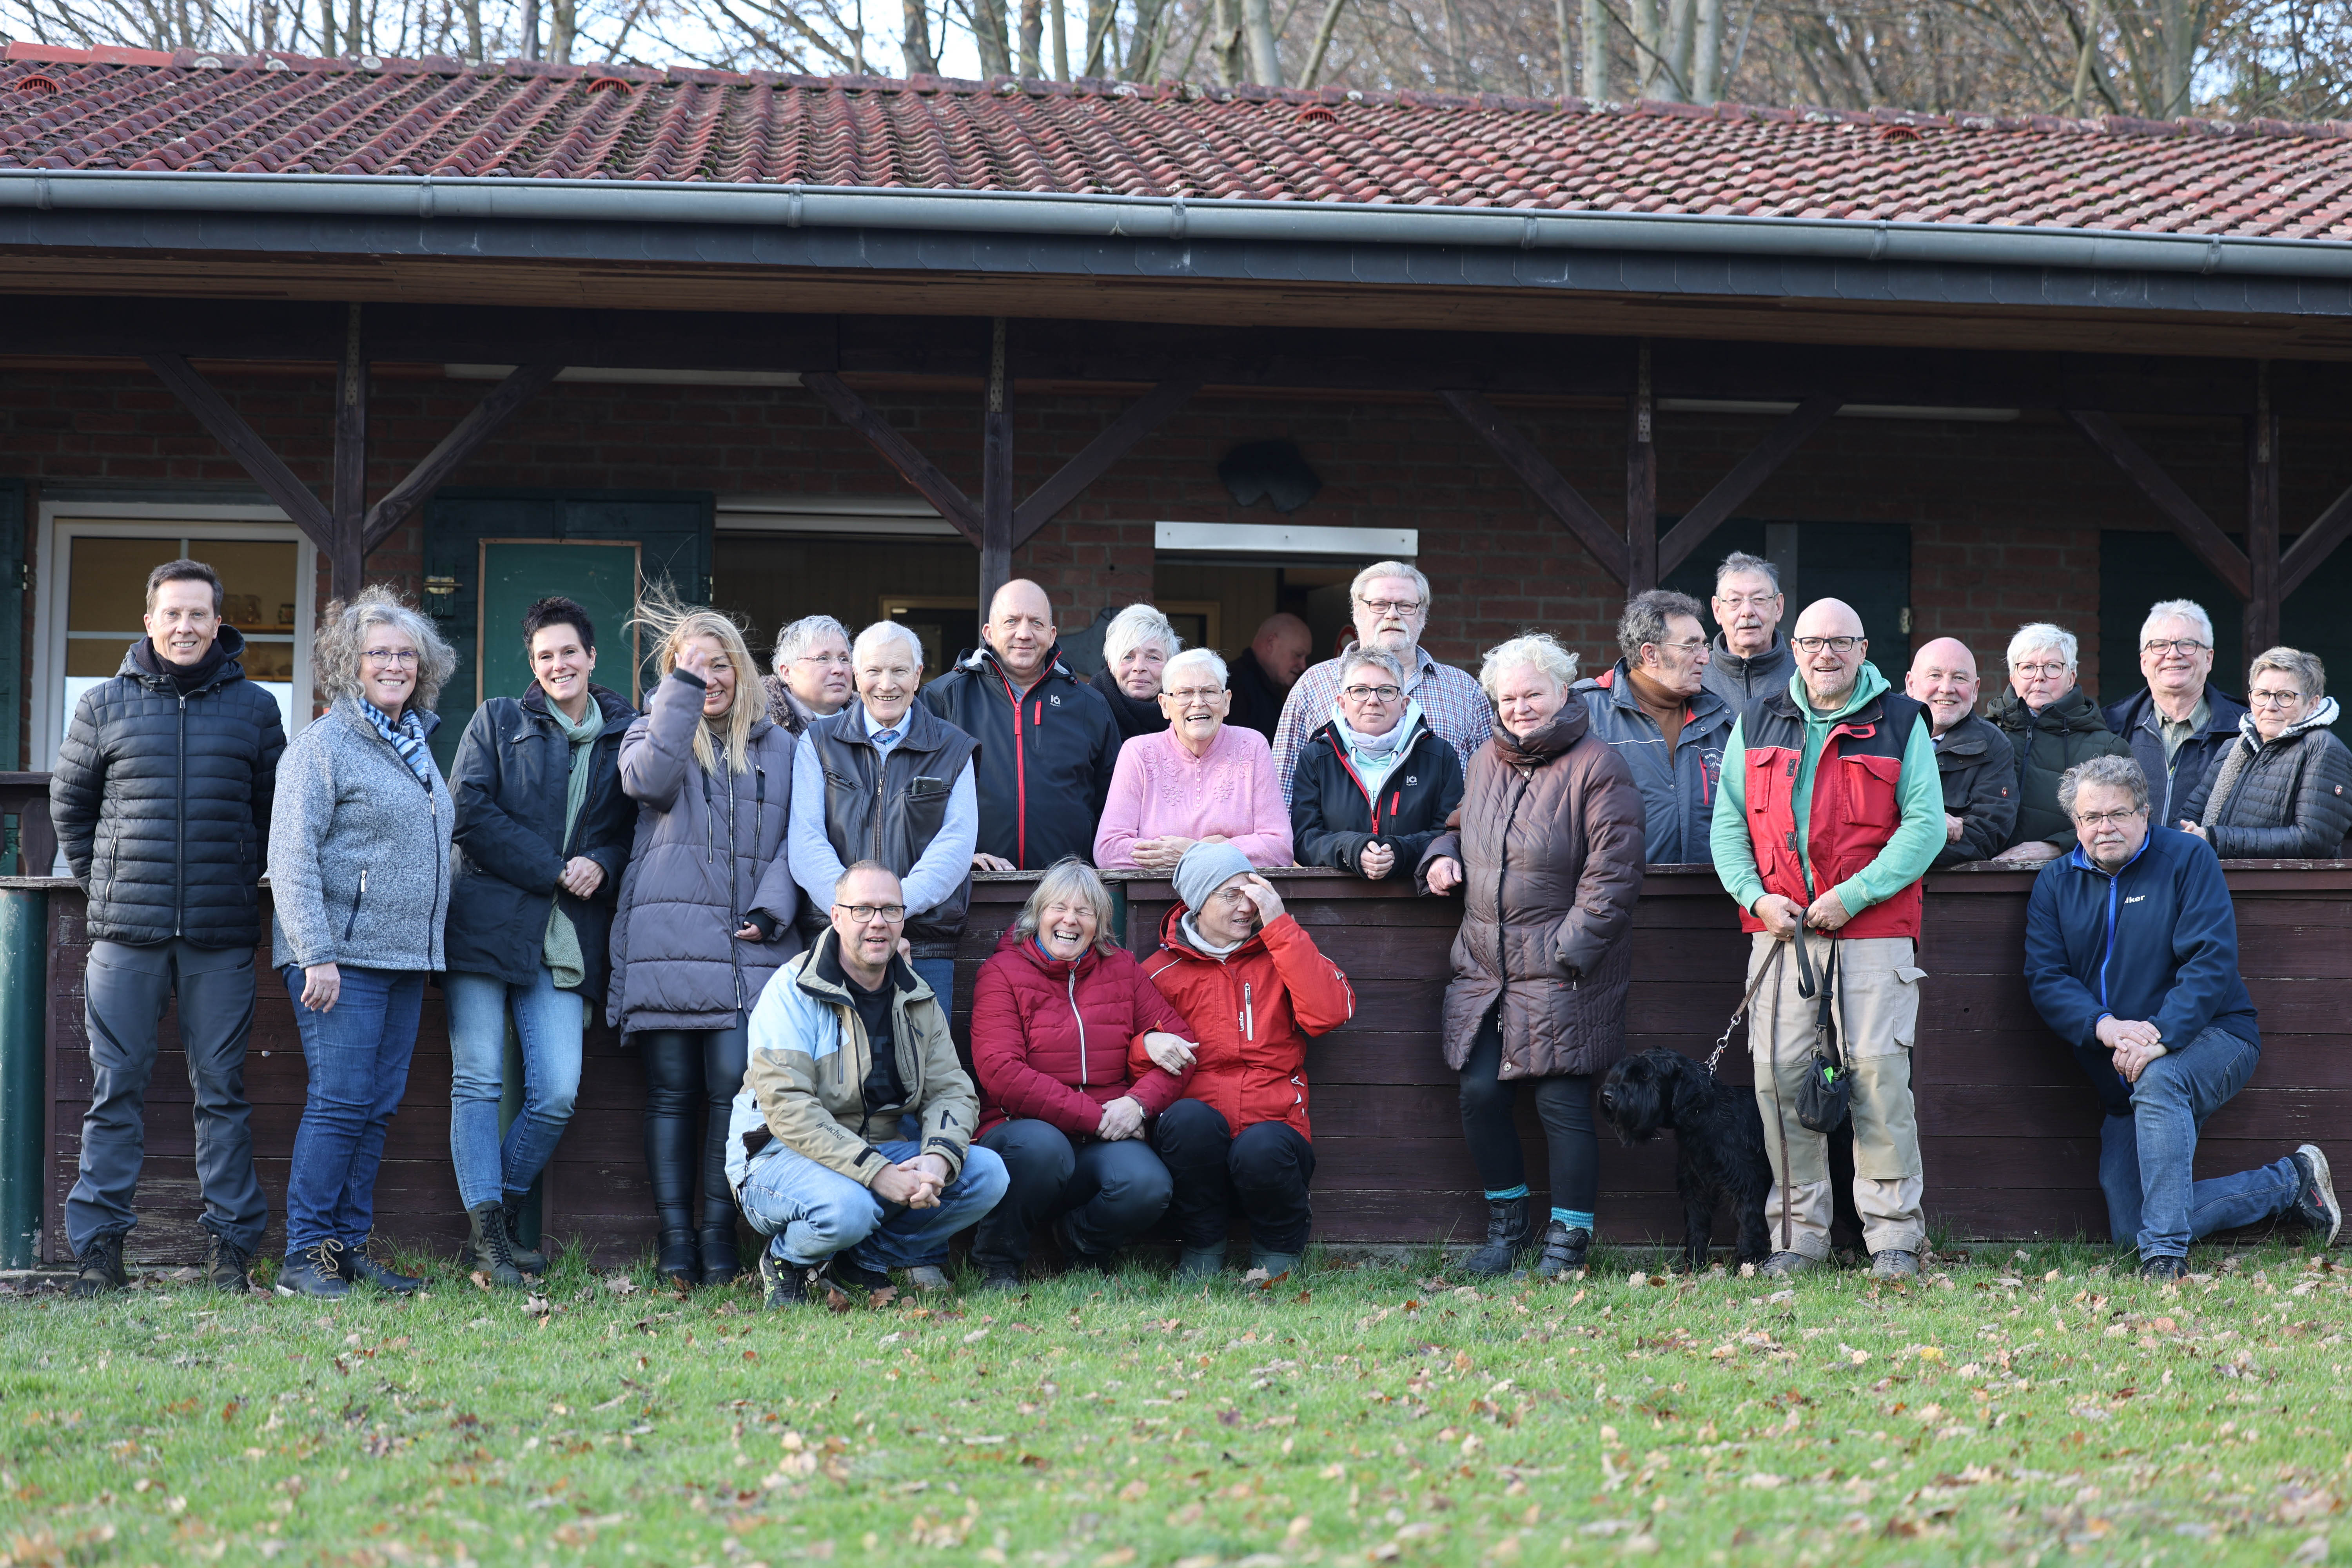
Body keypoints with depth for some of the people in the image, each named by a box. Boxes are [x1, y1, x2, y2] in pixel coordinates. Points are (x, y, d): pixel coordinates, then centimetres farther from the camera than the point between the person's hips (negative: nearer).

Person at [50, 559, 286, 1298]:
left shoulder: (254, 708, 6)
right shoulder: (105, 704, 7)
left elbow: (276, 809, 15)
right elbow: (69, 801, 17)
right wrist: (102, 881, 12)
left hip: (222, 935, 0)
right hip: (125, 932, 0)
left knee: (222, 1089, 3)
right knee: (116, 1086, 0)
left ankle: (230, 1246, 7)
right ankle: (99, 1246, 4)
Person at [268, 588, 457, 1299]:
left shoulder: (418, 745, 17)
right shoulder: (323, 744, -7)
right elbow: (292, 856, -13)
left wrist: (433, 947, 18)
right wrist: (315, 955, -19)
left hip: (408, 957, 7)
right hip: (342, 955, -7)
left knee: (379, 1108, 8)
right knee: (339, 1103, -10)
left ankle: (350, 1246, 13)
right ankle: (305, 1256, -5)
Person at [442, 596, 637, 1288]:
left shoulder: (625, 738, 12)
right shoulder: (497, 721, 7)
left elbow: (636, 832, 15)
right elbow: (469, 815, -3)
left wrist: (603, 865, -7)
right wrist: (554, 870, -8)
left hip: (567, 942, 2)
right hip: (484, 925, -2)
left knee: (557, 1095, -6)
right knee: (478, 1081, -5)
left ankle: (499, 1220, 11)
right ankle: (486, 1228, 0)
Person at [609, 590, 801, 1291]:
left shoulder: (778, 747, 17)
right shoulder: (653, 730, 14)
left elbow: (795, 838, 13)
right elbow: (650, 781, -9)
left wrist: (771, 908, -3)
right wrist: (681, 690, -9)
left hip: (748, 946, 1)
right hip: (667, 940, 0)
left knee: (735, 1084, -10)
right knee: (671, 1093, -1)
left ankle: (719, 1234, -2)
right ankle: (674, 1239, 1)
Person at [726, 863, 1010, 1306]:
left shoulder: (918, 1000, 8)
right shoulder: (794, 991, -13)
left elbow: (952, 1090, 2)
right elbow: (788, 1108, -22)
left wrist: (939, 1158, -23)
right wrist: (878, 1174, -30)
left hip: (882, 1151, 6)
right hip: (783, 1156, -6)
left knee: (987, 1173, -14)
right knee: (848, 1206, -38)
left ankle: (865, 1261, -1)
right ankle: (786, 1261, -3)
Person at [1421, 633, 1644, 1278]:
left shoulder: (1597, 768, -8)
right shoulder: (1486, 762, 14)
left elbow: (1613, 875, -11)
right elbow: (1465, 828, 32)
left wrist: (1568, 953, -15)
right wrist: (1442, 855, 9)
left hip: (1562, 972, -6)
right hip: (1484, 967, 6)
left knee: (1563, 1101, -5)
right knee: (1480, 1092, 4)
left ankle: (1568, 1240, 5)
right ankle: (1507, 1224, 21)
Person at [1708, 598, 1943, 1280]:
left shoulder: (1900, 723, 4)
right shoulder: (1757, 724, 14)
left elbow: (1924, 825, -3)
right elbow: (1729, 821, 13)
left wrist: (1853, 895, -12)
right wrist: (1755, 895, -5)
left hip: (1872, 928, -3)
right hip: (1781, 928, 3)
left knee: (1879, 1070, -9)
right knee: (1779, 1073, -2)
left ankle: (1894, 1235, -2)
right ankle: (1798, 1235, 7)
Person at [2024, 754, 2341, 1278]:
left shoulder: (2186, 859, -5)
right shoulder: (2056, 883, 7)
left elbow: (2211, 960, -15)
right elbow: (2045, 978, -4)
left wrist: (2159, 1037, -29)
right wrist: (2104, 1026, -24)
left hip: (2212, 1038, -5)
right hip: (2121, 1080, 5)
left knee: (2157, 1081, -40)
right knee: (2128, 1230, -3)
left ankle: (2166, 1255, -36)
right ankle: (2288, 1183, 10)